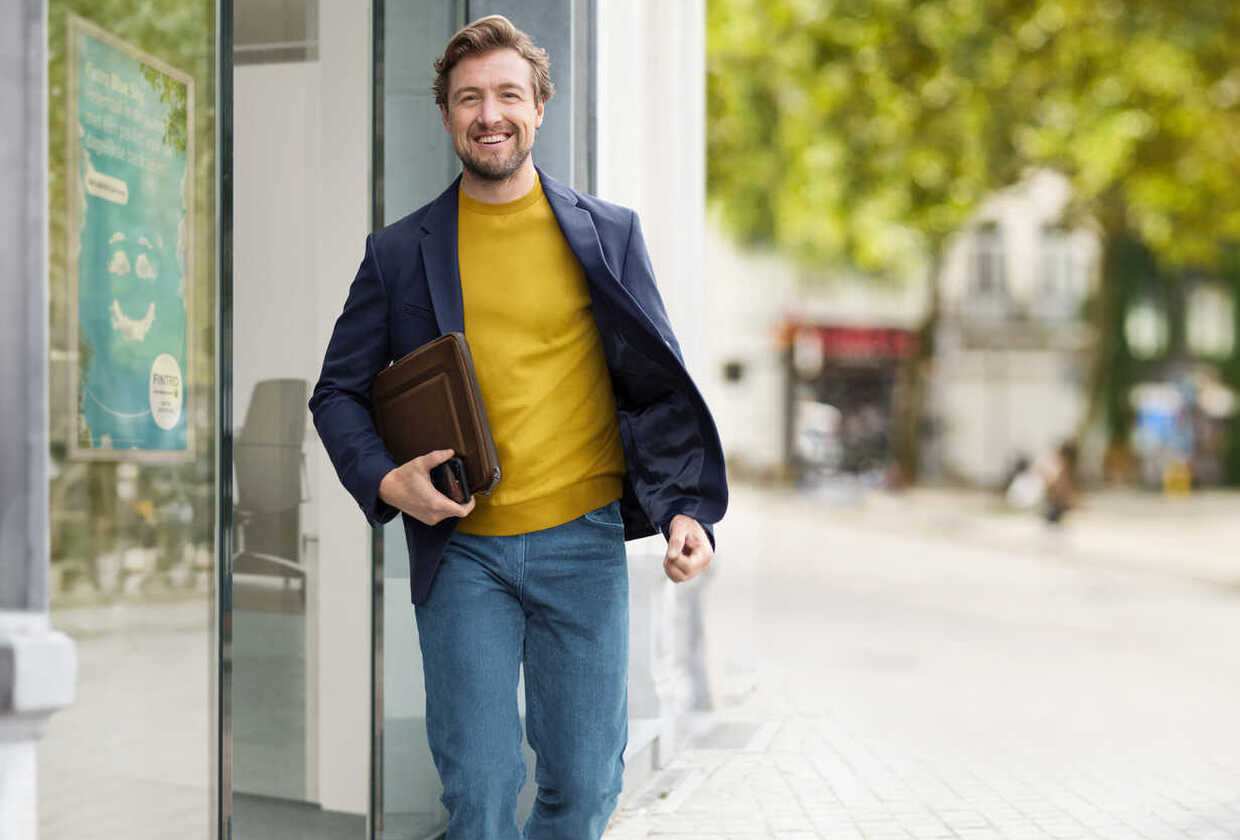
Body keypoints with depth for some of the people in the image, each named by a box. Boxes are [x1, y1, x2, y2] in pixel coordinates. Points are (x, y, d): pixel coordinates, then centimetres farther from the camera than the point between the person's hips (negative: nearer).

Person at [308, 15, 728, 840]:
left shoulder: (608, 233, 5)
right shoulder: (398, 252, 6)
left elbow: (660, 384, 6)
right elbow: (338, 392, 10)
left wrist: (685, 509, -6)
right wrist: (385, 481, -8)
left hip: (584, 539, 1)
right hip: (460, 549, 0)